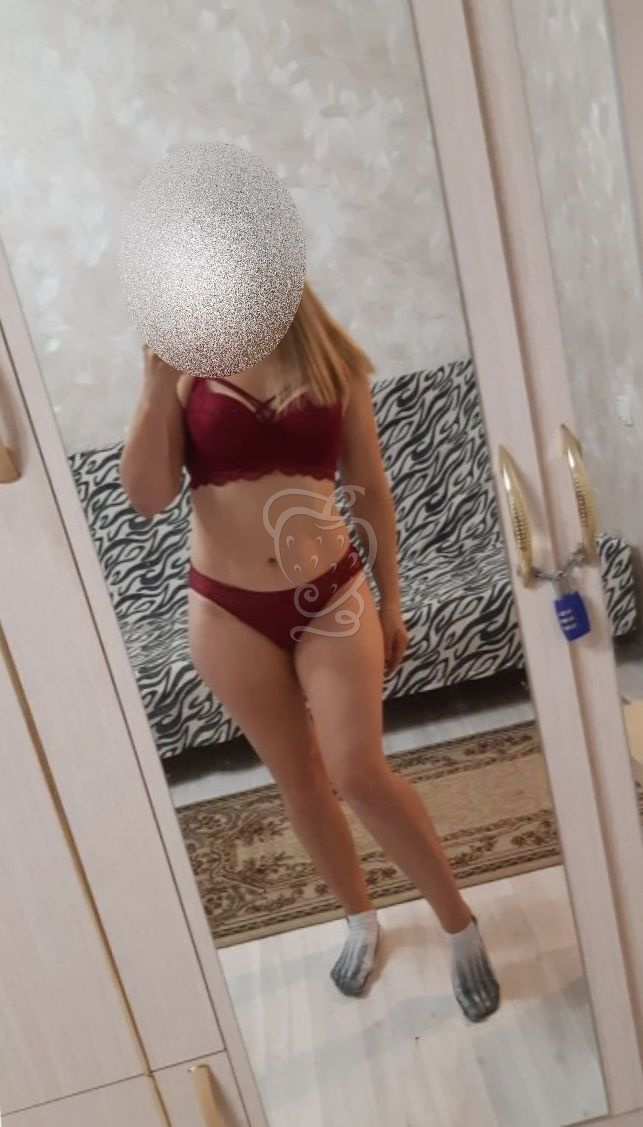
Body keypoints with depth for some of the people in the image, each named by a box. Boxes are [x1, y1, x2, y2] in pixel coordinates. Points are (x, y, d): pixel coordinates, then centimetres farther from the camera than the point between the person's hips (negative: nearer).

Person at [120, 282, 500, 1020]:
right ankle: (362, 920, 37)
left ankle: (459, 923, 17)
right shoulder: (187, 367, -2)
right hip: (229, 611, 1)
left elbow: (371, 488, 5)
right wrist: (157, 377, -19)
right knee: (299, 780, 13)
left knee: (358, 774, -8)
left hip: (331, 595, -1)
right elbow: (146, 496, -11)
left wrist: (390, 599, 7)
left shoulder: (331, 358, 0)